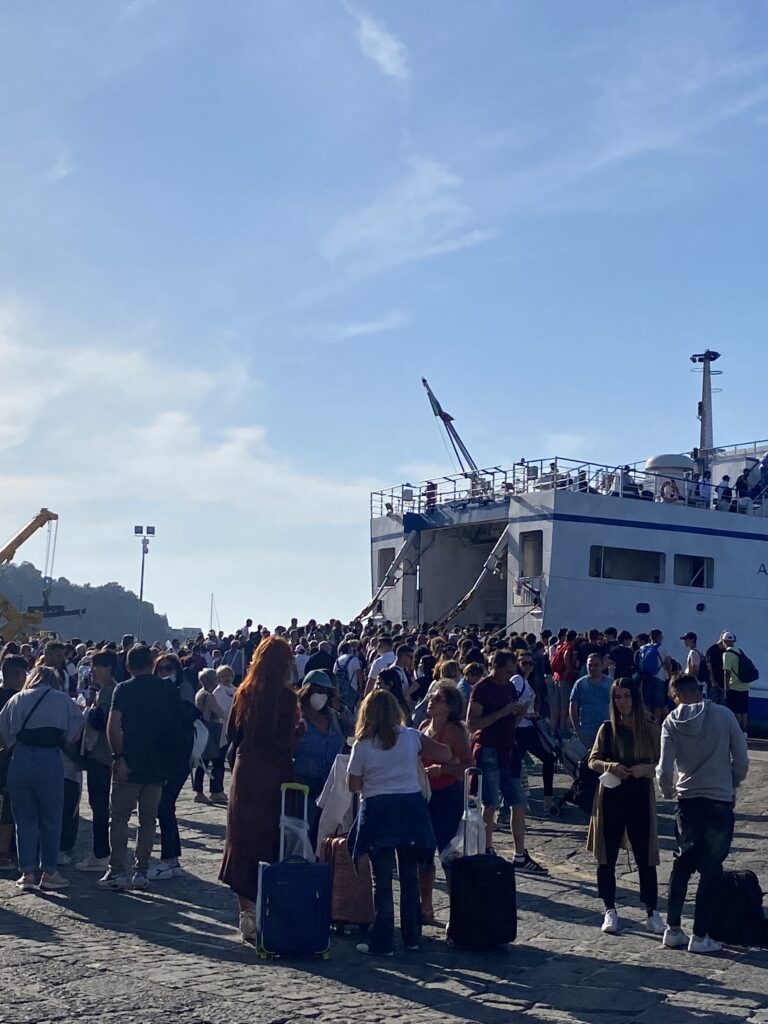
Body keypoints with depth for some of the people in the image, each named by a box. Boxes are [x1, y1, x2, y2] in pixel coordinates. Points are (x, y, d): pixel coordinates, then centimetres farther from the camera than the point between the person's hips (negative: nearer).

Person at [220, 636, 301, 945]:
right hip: (274, 776, -4)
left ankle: (247, 912, 13)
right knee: (270, 841, 5)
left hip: (245, 774, 4)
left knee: (242, 840, 12)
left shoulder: (245, 692, 2)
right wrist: (299, 730, 2)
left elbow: (231, 734, 8)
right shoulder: (286, 696, -12)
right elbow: (286, 742, -16)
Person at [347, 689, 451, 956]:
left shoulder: (362, 745, -7)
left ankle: (382, 942, 4)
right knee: (410, 876, 13)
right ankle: (411, 937, 20)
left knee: (382, 879, 3)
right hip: (410, 809, 2)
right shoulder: (412, 737, -2)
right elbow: (446, 754, 6)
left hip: (378, 811, -2)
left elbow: (353, 785, -2)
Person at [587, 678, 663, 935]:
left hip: (640, 798, -1)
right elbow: (593, 760, 1)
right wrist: (609, 766, -19)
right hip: (611, 797, 1)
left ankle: (651, 912, 15)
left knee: (645, 857, 2)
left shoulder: (650, 729, -1)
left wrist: (646, 768, -19)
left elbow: (661, 763, 1)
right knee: (607, 857, 4)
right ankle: (610, 911, 16)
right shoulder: (607, 729, 1)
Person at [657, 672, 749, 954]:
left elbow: (664, 769, -9)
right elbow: (741, 760, -5)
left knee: (683, 862, 18)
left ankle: (673, 929, 19)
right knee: (711, 868, 7)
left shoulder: (672, 722, -4)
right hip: (720, 802, -2)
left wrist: (669, 792, 11)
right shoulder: (724, 715, -7)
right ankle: (699, 936, 9)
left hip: (688, 801, 2)